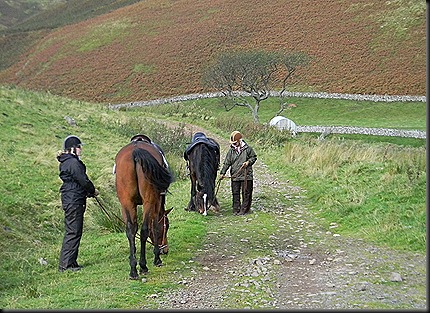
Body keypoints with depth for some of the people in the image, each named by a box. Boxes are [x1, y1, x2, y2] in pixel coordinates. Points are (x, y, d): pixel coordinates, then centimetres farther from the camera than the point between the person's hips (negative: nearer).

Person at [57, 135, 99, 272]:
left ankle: (71, 262, 20)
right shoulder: (73, 162, -16)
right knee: (73, 232, -5)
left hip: (70, 200, 10)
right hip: (74, 201, -10)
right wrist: (93, 191, 1)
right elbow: (84, 181, -16)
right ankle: (65, 264, -1)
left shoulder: (66, 162, 16)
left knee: (74, 232, 15)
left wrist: (89, 191, 12)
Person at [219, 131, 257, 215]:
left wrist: (248, 162, -8)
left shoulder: (248, 148, -1)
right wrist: (222, 173, -4)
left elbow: (254, 157, 11)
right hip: (235, 176, 2)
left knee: (246, 193, 3)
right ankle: (236, 210, 14)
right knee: (235, 193, 5)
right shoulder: (231, 151, 5)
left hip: (246, 175, -2)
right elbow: (227, 163, 4)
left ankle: (244, 209, 12)